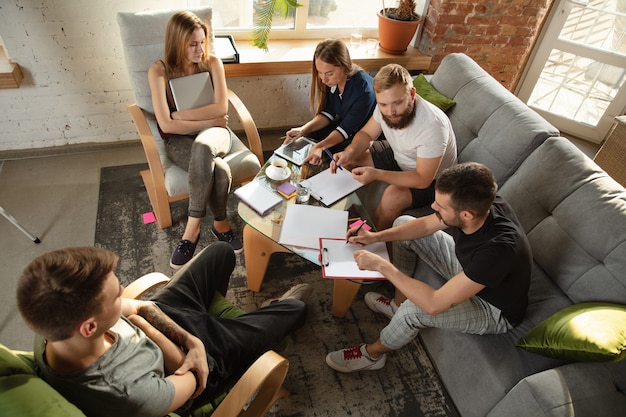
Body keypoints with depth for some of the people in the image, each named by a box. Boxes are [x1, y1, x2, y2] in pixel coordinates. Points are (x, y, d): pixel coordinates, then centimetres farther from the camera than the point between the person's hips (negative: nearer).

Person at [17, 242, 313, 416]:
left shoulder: (55, 322, -28)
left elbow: (141, 306, -13)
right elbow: (190, 380, -24)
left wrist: (193, 341, -21)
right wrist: (141, 325, -21)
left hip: (163, 314, 5)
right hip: (206, 359, -4)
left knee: (220, 251, 21)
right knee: (294, 308, 10)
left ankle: (211, 312, 52)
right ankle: (284, 304, 52)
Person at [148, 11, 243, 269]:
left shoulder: (212, 63, 0)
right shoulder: (159, 71, -8)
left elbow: (221, 108, -10)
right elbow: (166, 124, -15)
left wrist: (180, 114, -12)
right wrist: (210, 120, -13)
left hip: (213, 133, 2)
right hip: (179, 140, -1)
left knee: (203, 146, -38)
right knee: (220, 170, -34)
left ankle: (193, 229, -23)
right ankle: (220, 223, -8)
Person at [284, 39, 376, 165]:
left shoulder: (364, 89, -33)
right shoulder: (331, 81, -13)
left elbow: (347, 128, -29)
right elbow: (328, 113, -5)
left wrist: (321, 147, -43)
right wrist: (304, 129, -21)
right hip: (342, 122, 7)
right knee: (308, 137, -8)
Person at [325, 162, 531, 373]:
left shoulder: (498, 249, -43)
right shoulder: (478, 204, -23)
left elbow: (434, 304, -40)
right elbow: (426, 225, -5)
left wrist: (381, 265, -34)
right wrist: (376, 237, -15)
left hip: (494, 311, -6)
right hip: (468, 270, 7)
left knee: (413, 309, -33)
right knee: (403, 222, 0)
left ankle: (372, 353, 2)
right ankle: (398, 304, 16)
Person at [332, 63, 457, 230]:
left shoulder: (432, 125, -37)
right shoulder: (386, 106, -19)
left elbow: (423, 179, -32)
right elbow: (366, 134, -2)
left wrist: (376, 174, -41)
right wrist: (350, 152, -24)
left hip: (431, 180, -6)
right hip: (398, 156, 7)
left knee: (392, 196, -33)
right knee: (349, 158, -2)